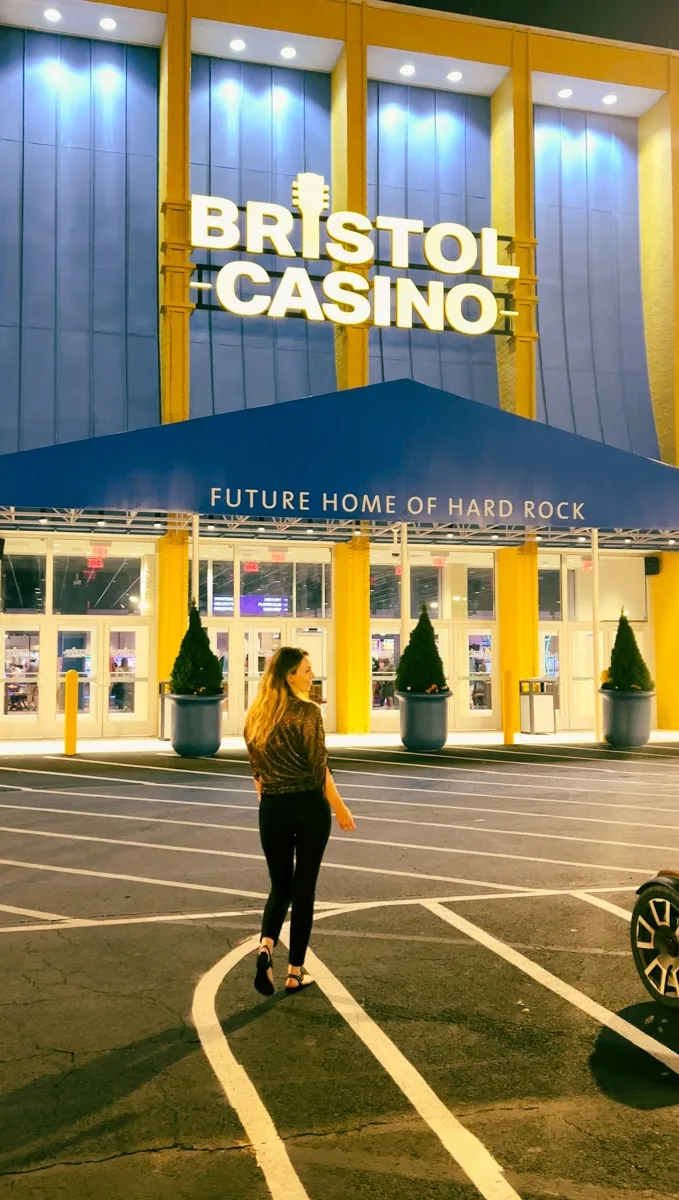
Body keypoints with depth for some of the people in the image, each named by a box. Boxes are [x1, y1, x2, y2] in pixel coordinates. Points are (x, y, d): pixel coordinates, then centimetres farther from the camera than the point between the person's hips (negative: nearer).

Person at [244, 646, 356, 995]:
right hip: (309, 807, -4)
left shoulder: (256, 715, 5)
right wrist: (340, 808, -4)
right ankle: (295, 971, 14)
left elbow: (256, 770, 11)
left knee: (280, 885, 17)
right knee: (304, 887, 8)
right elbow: (319, 768, -13)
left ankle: (266, 945, -9)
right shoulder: (308, 711, -13)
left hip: (272, 809, 4)